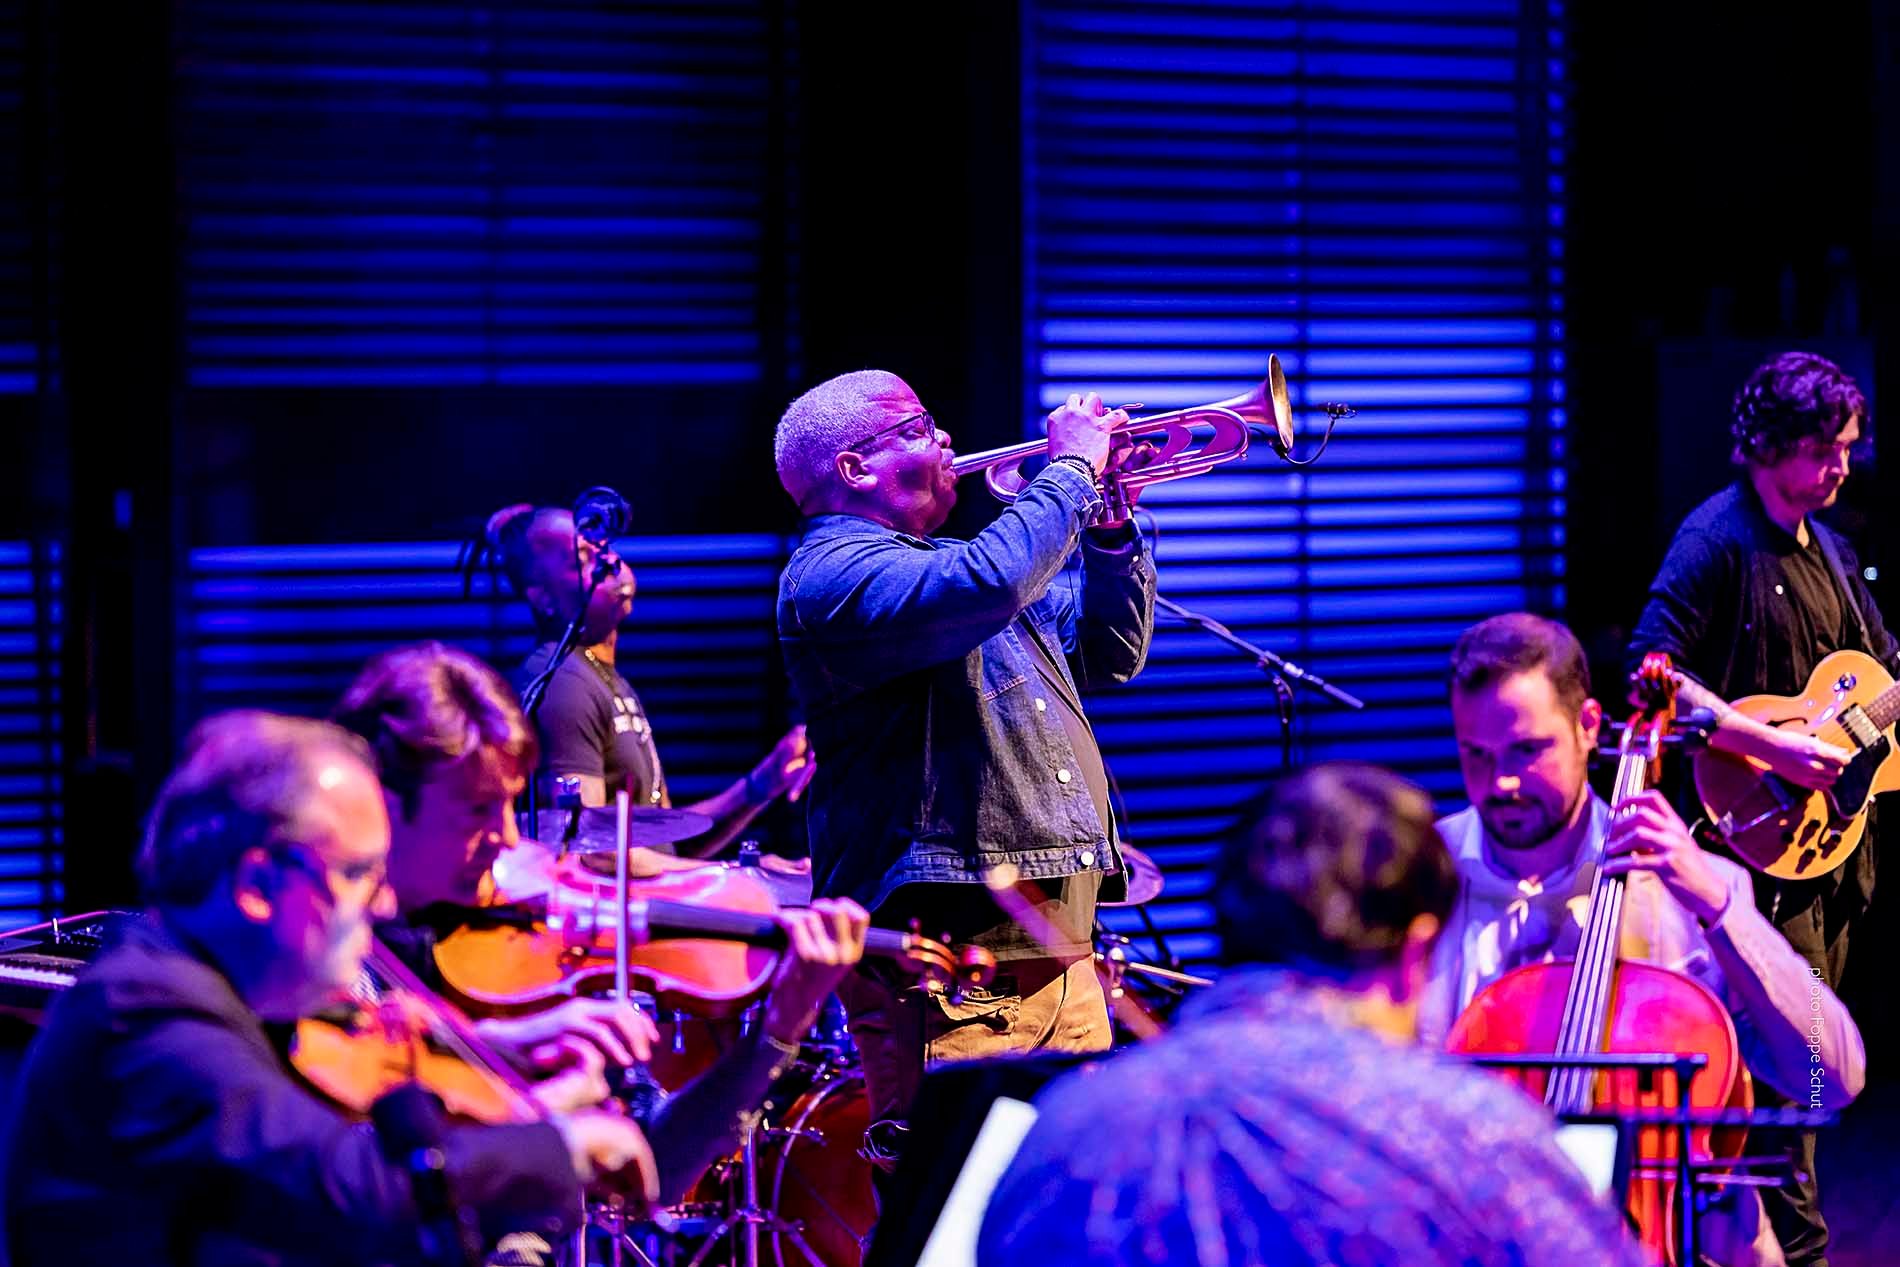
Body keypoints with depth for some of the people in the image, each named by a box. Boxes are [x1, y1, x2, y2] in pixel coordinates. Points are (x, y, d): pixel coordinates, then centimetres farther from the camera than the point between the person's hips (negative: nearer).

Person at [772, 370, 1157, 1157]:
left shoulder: (945, 561, 23)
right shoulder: (830, 573, -9)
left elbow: (1112, 656, 28)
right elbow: (988, 585, -27)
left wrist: (1109, 527, 13)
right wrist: (1072, 468, -12)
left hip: (1061, 956, 9)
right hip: (949, 952, -9)